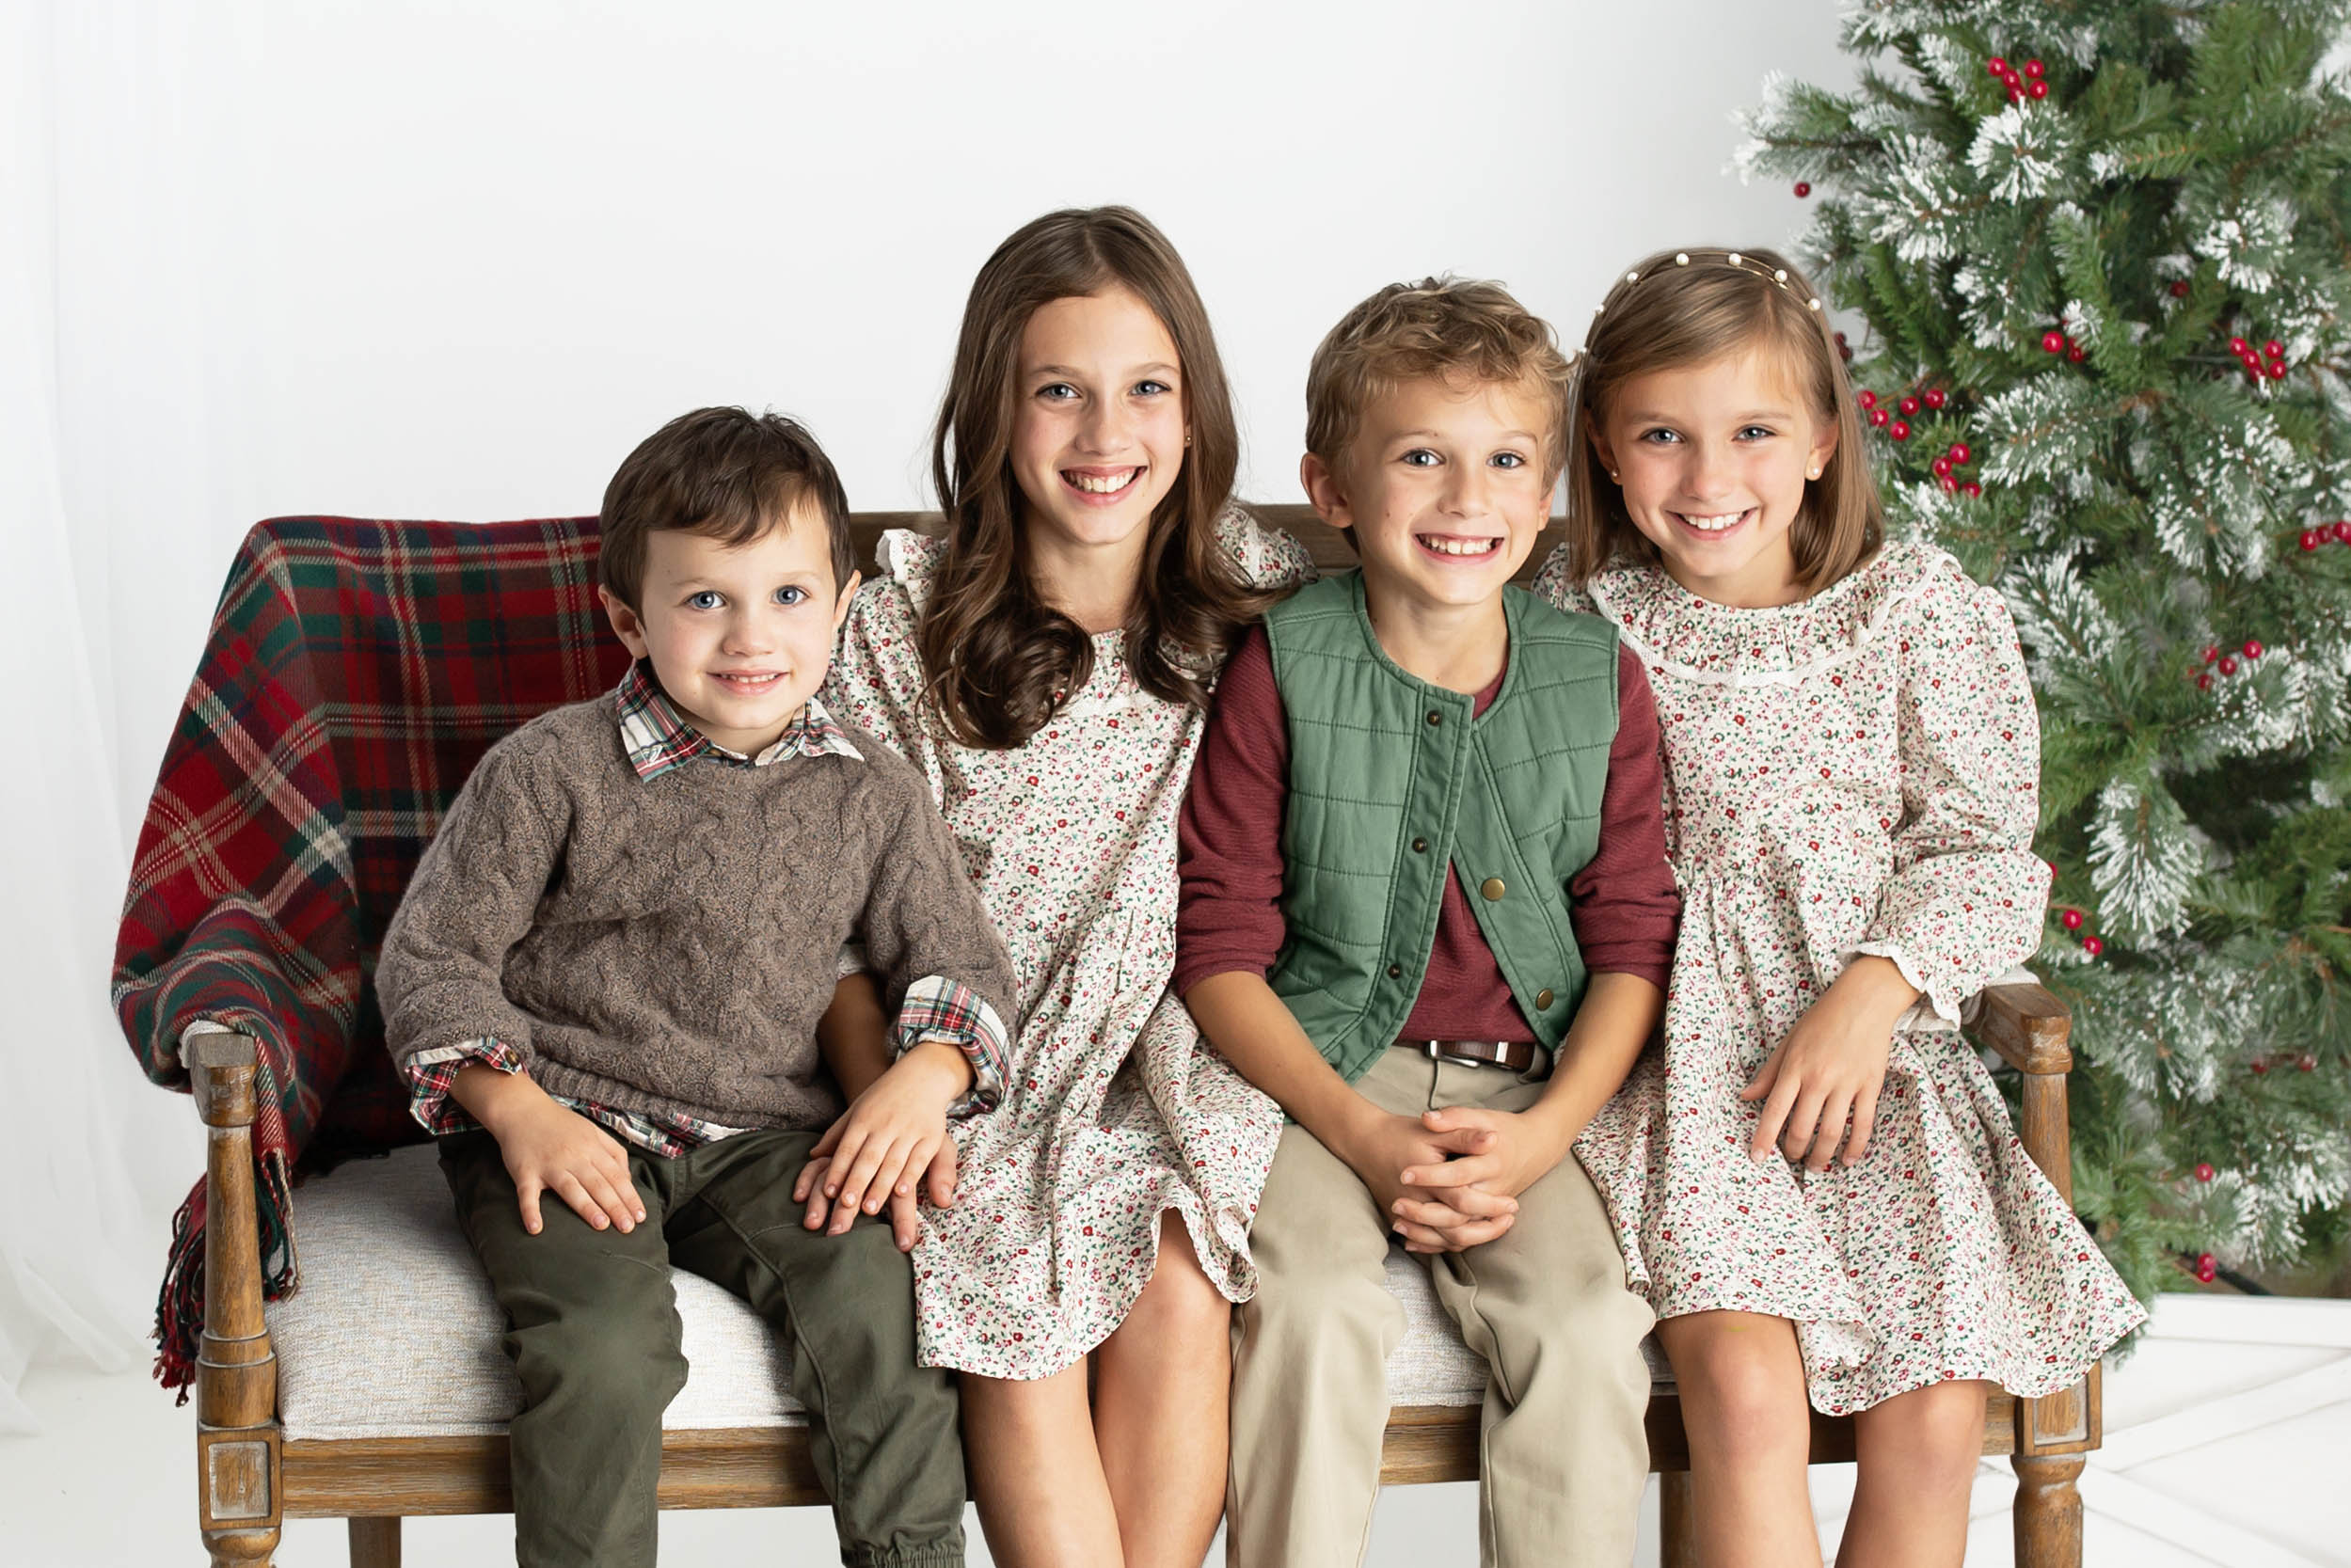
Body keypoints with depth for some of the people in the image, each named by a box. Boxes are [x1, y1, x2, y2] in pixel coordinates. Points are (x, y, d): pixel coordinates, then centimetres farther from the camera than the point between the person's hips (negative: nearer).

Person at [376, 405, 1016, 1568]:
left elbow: (963, 964, 13)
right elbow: (431, 955, -1)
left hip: (758, 1138, 3)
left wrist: (925, 1078, -8)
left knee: (883, 1306, -23)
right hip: (568, 1133, -2)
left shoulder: (872, 798, 6)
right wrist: (521, 1113, -14)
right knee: (607, 1355, -28)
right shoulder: (552, 772, -4)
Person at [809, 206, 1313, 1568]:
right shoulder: (907, 621, 0)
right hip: (978, 1070, -1)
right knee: (1023, 1327, -25)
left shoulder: (1265, 603, 3)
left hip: (1181, 1060, 1)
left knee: (1179, 1295, -25)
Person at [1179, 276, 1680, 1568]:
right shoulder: (1280, 672, -4)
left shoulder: (1598, 681, 4)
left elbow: (1633, 940, 5)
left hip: (1527, 1092, 2)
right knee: (1317, 1303, -27)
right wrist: (1365, 1134, -15)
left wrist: (1543, 1133, -11)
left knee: (1585, 1323, -22)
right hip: (1318, 1079, -2)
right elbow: (1220, 949, -4)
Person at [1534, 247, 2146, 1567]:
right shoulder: (1579, 622, 3)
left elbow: (1982, 852, 1)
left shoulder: (1923, 611, 2)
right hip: (1669, 1051, -1)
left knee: (1936, 1415, -16)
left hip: (1873, 1047, 1)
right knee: (1743, 1381, -24)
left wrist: (1872, 994, -14)